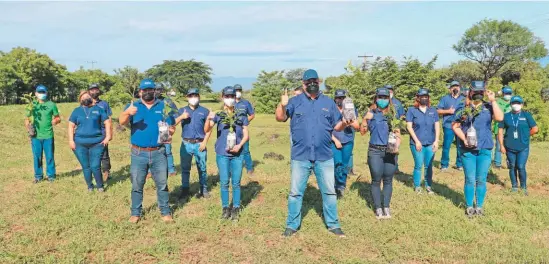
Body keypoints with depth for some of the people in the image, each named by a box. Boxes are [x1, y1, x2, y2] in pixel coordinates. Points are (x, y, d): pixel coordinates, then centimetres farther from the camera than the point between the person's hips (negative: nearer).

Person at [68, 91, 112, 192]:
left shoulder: (98, 109, 9)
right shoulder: (77, 111, 11)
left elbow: (107, 122, 8)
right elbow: (71, 126, 8)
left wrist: (108, 136, -2)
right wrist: (71, 140, -1)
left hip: (97, 143, -2)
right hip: (80, 144, 2)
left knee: (95, 166, -7)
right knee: (86, 167, 7)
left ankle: (100, 186, 11)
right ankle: (89, 186, 22)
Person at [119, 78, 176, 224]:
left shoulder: (163, 106, 6)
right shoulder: (133, 106, 3)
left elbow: (171, 128, 8)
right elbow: (122, 122, -15)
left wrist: (168, 131, -17)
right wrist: (127, 112, -38)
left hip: (158, 153, 0)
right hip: (138, 153, 0)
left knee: (162, 184, 7)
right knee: (137, 185, 8)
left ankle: (165, 212, 17)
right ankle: (135, 213, 20)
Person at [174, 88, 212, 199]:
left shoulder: (204, 111, 5)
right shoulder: (182, 110, 10)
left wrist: (205, 142, -7)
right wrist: (181, 117, -19)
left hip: (200, 144, -1)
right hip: (186, 144, 2)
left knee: (202, 168, 4)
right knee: (185, 168, 7)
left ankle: (204, 189, 14)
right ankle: (185, 189, 18)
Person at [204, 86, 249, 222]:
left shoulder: (241, 116, 4)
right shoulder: (218, 115, 1)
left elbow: (246, 135, 5)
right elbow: (206, 130, -10)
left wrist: (239, 145, -13)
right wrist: (209, 119, -30)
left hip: (237, 154, 0)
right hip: (222, 154, 0)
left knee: (236, 183, 5)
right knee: (224, 183, 6)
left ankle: (236, 209, 14)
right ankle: (225, 208, 17)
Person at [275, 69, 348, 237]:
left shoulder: (328, 102, 7)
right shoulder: (295, 102, 1)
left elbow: (337, 126, 8)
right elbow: (280, 118, -12)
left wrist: (345, 123, -13)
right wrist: (282, 105, -31)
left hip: (324, 156, 2)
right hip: (300, 156, -1)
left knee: (329, 191, 10)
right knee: (295, 192, 7)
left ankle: (333, 224, 23)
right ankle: (292, 225, 19)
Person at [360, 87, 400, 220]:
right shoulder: (371, 113, 3)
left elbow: (398, 134, 11)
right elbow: (362, 132, 0)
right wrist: (365, 119, -16)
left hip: (390, 151, 2)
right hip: (375, 151, -2)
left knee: (388, 180, 6)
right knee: (376, 180, 2)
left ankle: (386, 207, 16)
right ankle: (378, 208, 10)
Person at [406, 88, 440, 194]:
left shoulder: (433, 110, 10)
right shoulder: (412, 110, 1)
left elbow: (437, 126, 11)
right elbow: (409, 126, -3)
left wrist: (436, 141, 1)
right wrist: (417, 141, -9)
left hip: (430, 143, 3)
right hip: (417, 143, -3)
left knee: (429, 166, 6)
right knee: (418, 165, 0)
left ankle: (428, 186, 18)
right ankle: (417, 186, 13)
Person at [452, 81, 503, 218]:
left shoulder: (488, 107, 5)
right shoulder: (463, 108, 2)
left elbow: (499, 118, -12)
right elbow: (455, 126, 2)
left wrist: (493, 101, -10)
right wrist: (464, 139, -10)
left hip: (485, 150, 1)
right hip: (467, 150, -1)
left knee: (481, 180, 7)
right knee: (470, 180, 4)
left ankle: (479, 206, 18)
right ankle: (469, 207, 15)